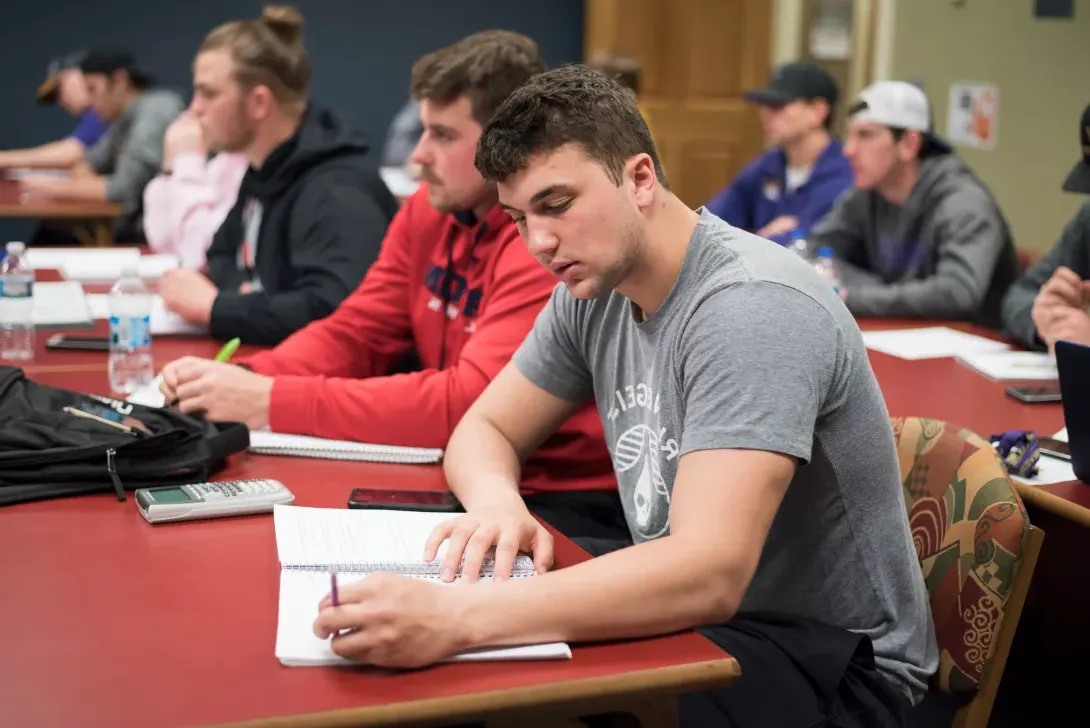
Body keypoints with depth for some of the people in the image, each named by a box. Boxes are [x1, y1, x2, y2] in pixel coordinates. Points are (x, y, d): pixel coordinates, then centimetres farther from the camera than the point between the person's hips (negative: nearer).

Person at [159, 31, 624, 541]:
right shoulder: (429, 210, 3)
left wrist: (271, 403, -27)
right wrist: (247, 380, -15)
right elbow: (353, 336, 5)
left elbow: (469, 404, -29)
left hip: (570, 506, -7)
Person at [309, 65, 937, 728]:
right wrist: (497, 503, -16)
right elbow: (486, 430, 9)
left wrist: (456, 617, -43)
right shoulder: (594, 289, -1)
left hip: (831, 654, -7)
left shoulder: (749, 305, -25)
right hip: (695, 604, 7)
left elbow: (710, 573, -35)